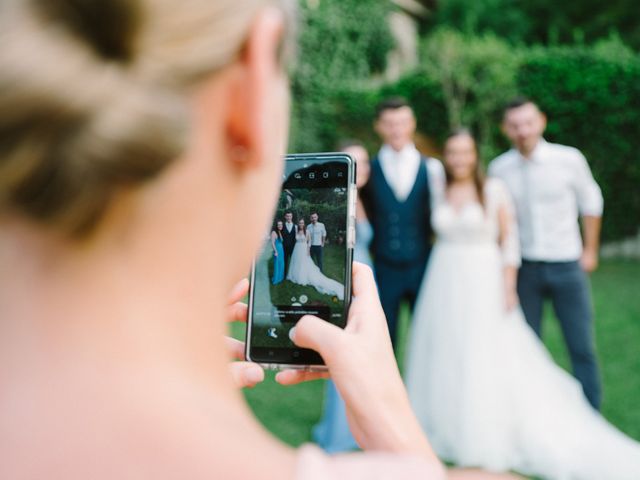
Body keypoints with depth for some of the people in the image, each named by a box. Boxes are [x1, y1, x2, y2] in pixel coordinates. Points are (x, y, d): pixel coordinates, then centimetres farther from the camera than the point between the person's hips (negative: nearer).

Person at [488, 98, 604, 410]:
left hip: (567, 265, -1)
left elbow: (590, 202, 7)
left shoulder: (570, 159, -7)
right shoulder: (498, 169, -4)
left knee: (582, 347, 4)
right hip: (524, 269, 1)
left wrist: (590, 250, 9)